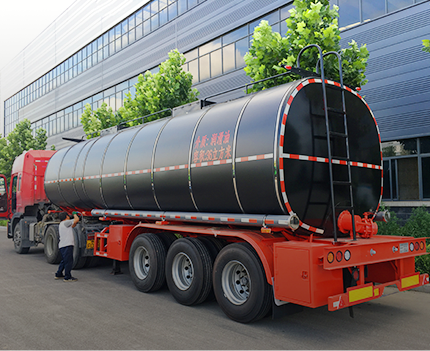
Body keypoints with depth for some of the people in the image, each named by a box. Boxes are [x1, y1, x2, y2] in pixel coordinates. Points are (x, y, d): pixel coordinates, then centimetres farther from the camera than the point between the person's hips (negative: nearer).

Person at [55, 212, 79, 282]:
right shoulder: (65, 222, -9)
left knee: (64, 261, 22)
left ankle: (58, 274, 31)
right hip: (67, 245, -10)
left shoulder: (61, 225, 22)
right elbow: (77, 219, -13)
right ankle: (67, 277, -1)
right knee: (69, 261, -5)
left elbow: (72, 226, 31)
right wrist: (74, 214, 4)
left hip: (62, 246, 10)